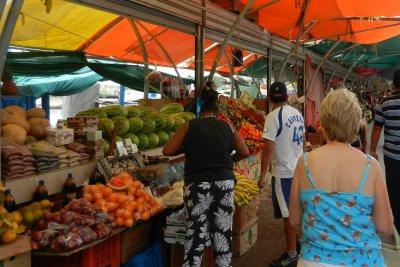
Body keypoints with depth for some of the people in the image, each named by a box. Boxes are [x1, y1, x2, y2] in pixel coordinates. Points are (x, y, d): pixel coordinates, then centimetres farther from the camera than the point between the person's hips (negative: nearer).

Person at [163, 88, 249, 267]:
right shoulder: (227, 127, 8)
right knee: (223, 231, 13)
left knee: (196, 233, 3)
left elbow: (167, 151, 0)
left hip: (198, 184, -2)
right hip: (225, 183, 3)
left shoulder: (189, 126, 2)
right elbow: (244, 152, 14)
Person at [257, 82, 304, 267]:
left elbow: (268, 148, -20)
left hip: (284, 173, -8)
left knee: (288, 216, 0)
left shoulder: (273, 117, -17)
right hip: (299, 169, 8)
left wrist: (262, 175, -15)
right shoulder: (297, 113, 6)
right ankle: (298, 242, 34)